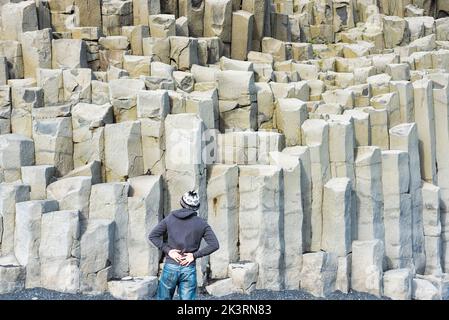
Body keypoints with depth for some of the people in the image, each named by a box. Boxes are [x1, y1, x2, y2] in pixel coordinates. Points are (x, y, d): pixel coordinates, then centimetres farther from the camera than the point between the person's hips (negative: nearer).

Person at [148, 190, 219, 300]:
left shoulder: (170, 218, 5)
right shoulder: (201, 223, 1)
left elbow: (152, 236, 1)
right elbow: (214, 244, -6)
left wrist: (167, 250, -3)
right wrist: (195, 255, -5)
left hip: (170, 267, 1)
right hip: (189, 269, -1)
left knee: (164, 298, 11)